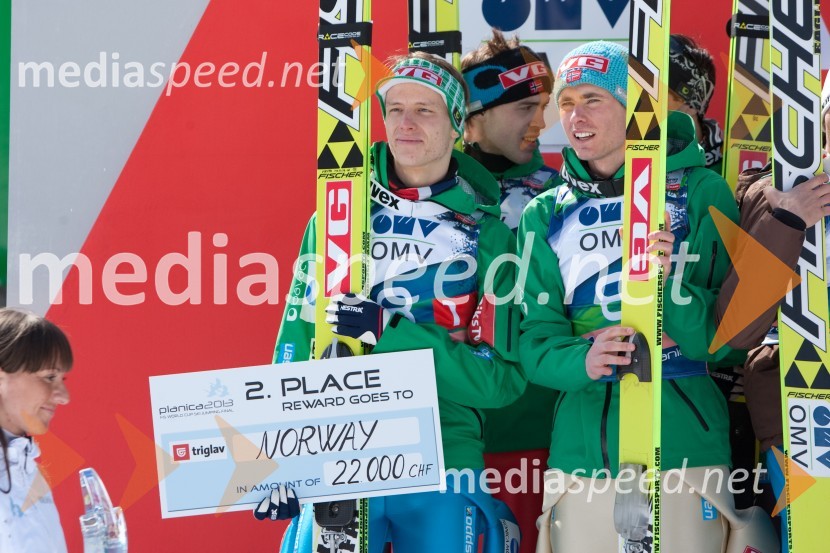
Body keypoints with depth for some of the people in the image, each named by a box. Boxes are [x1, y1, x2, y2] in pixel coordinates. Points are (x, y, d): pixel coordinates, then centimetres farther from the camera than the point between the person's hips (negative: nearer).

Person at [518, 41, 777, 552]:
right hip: (582, 457, 3)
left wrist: (669, 286, -23)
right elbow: (536, 342, 3)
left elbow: (730, 336, -4)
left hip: (685, 450, -2)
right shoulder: (546, 216, 10)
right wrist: (582, 360, -18)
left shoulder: (699, 192, 0)